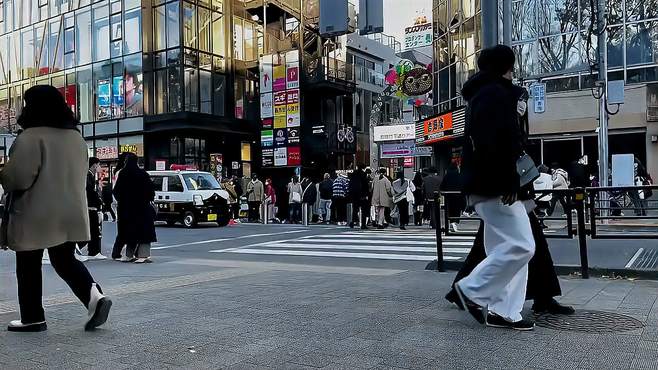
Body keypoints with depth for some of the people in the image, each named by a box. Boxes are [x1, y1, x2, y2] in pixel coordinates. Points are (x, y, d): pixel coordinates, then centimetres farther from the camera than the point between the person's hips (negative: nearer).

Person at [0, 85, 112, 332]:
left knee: (28, 266, 9)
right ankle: (95, 296, -5)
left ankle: (32, 318, 17)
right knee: (65, 260, 15)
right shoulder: (76, 137, 10)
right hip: (70, 213, 7)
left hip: (35, 215, -6)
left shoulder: (31, 137, -15)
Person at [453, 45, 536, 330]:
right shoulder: (495, 93, -9)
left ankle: (502, 312, 10)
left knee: (504, 247, 9)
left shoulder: (480, 95, 24)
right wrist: (509, 179, -23)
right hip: (495, 185, -11)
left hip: (484, 184, 11)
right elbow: (496, 141, -22)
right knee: (521, 246, -9)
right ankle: (472, 290, -1)